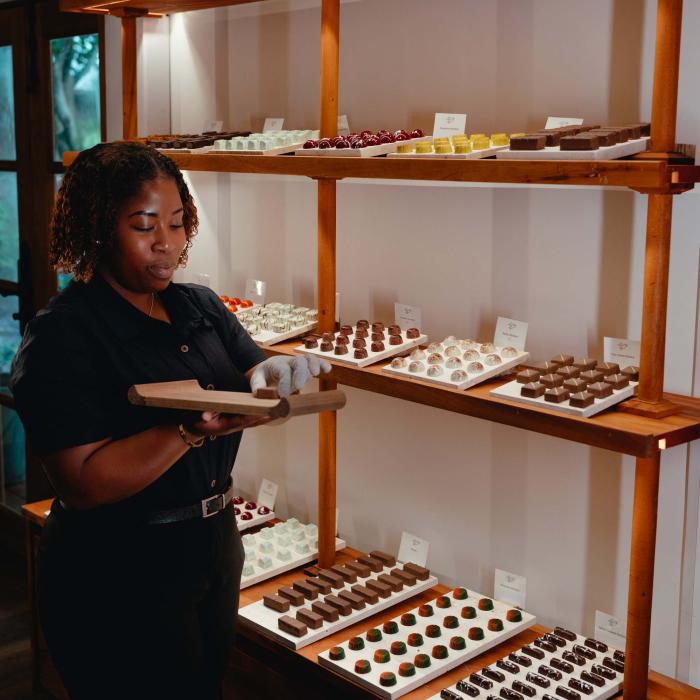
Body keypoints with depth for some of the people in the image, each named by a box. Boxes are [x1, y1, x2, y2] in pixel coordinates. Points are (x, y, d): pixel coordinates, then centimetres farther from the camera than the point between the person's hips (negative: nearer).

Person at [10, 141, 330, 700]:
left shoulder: (201, 306, 5)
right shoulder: (62, 336, -18)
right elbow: (82, 482, -24)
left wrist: (278, 376, -20)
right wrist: (193, 431, -35)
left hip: (214, 545, 7)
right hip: (118, 577, -7)